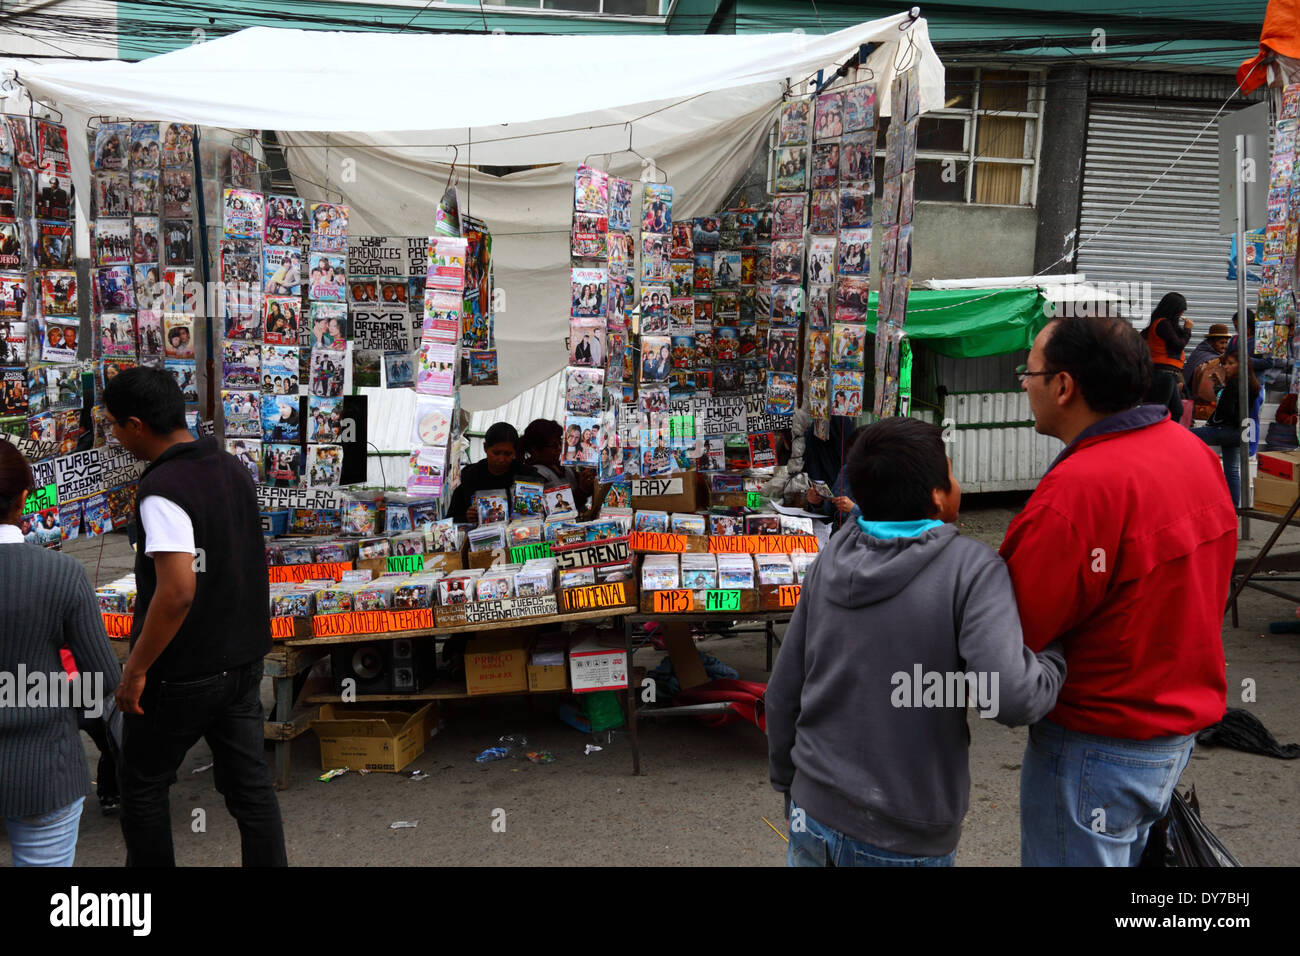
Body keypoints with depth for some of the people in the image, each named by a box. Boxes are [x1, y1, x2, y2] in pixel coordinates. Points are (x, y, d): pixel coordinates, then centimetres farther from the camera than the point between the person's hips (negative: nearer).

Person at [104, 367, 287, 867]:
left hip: (181, 675, -7)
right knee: (249, 782, 12)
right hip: (243, 658, 7)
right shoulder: (234, 469, 5)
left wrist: (136, 669, -18)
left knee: (142, 787, 13)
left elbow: (177, 591, -28)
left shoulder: (163, 490, -22)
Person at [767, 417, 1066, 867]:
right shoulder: (970, 568, -16)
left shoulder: (830, 561, -1)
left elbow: (783, 693, 4)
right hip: (902, 843, -4)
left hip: (814, 818, 4)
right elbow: (1011, 697, -27)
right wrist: (1054, 654, -7)